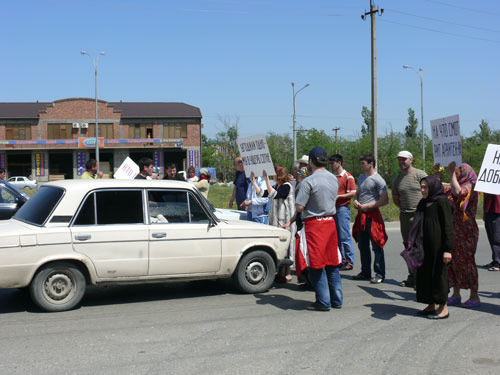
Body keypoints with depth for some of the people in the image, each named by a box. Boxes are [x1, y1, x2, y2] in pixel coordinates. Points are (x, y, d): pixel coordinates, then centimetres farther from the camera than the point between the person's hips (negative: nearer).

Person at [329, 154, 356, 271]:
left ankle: (349, 262, -1)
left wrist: (338, 196, -15)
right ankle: (342, 260, 16)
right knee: (337, 237, 9)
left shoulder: (348, 176, -6)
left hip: (343, 208, -8)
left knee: (345, 237, -7)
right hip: (333, 208, 8)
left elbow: (353, 193, -11)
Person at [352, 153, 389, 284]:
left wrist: (367, 206, -16)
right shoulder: (361, 178, 14)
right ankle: (365, 272, 23)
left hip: (372, 215, -8)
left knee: (376, 246, -5)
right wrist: (355, 201, 4)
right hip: (361, 215, 8)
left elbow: (384, 200, -13)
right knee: (362, 245, 13)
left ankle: (379, 274, 1)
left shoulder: (378, 180, -10)